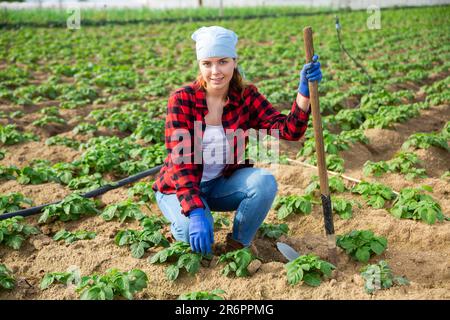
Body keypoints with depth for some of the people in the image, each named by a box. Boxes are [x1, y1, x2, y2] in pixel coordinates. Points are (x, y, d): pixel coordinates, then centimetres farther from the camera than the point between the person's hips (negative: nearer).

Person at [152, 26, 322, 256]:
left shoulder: (246, 97, -9)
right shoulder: (182, 99, -18)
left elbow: (289, 131, -20)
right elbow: (179, 161, -25)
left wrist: (304, 91, -37)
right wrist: (196, 212, -38)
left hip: (223, 184, 3)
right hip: (180, 188, -3)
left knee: (265, 181, -25)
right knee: (193, 229, -32)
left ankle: (238, 244, -4)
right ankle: (184, 224, 6)